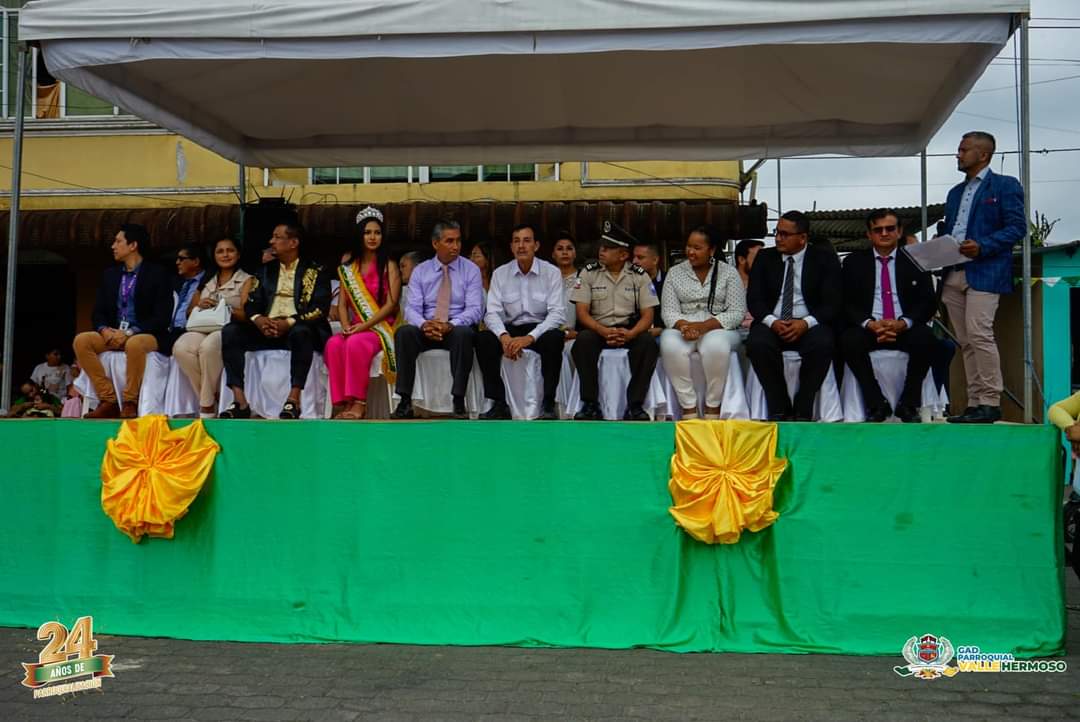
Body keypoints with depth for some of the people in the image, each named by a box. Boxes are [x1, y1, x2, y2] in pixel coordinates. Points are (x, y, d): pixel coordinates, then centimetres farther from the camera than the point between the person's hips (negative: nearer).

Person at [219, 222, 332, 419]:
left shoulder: (315, 271, 6)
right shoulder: (266, 270, 21)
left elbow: (320, 308, -7)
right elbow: (251, 304, 13)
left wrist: (288, 323, -21)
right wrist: (258, 320, -12)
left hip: (299, 328, -4)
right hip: (267, 329, 5)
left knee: (301, 332, -39)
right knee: (230, 330, -21)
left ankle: (293, 399, -37)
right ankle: (239, 401, -27)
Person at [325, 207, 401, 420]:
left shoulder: (389, 266, 4)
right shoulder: (348, 268, 17)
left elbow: (391, 304, -6)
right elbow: (342, 303, 11)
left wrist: (364, 326, -15)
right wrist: (346, 326, -9)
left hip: (381, 327, -4)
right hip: (355, 329, 4)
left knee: (355, 343, -35)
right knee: (333, 344, -29)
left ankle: (359, 403, -30)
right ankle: (345, 402, -28)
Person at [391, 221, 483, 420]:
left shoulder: (471, 270, 3)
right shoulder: (420, 271, 8)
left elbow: (475, 309, -7)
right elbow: (412, 308, -1)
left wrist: (451, 325, -26)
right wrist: (424, 324, -25)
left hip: (457, 329, -2)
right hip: (426, 329, 2)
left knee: (464, 333, -37)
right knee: (404, 332, -29)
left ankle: (459, 402, -31)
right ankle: (405, 402, -26)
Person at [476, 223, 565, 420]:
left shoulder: (552, 272, -4)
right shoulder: (500, 274, 2)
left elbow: (557, 313, -12)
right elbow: (492, 313, -5)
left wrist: (530, 337, -27)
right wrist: (504, 336, -27)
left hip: (540, 330, -2)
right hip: (510, 329, 2)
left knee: (555, 337, -35)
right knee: (483, 339, -27)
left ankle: (548, 404, -23)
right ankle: (499, 404, -20)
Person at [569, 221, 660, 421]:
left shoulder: (639, 276, 4)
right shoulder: (589, 273, 3)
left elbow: (647, 315, -1)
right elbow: (582, 311, -3)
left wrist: (630, 334, -22)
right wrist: (602, 331, -22)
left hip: (629, 331, 0)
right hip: (597, 329, 0)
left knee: (648, 343, -31)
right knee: (583, 340, -33)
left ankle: (635, 405, -24)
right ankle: (590, 404, -25)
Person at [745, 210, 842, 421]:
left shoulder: (825, 259, 5)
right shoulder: (764, 258, 11)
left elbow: (832, 302, -2)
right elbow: (754, 299, 4)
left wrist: (806, 323, -21)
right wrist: (771, 321, -17)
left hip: (809, 325, -1)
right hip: (772, 323, 1)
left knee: (823, 344, -35)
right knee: (757, 344, -32)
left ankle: (802, 410, -18)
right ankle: (779, 408, -18)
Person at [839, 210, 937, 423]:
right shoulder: (854, 262, 11)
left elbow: (929, 302, 4)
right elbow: (847, 303, 3)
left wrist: (903, 323, -16)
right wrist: (870, 324, -17)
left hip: (905, 329, 0)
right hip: (869, 328, 0)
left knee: (925, 337, -32)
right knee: (849, 340, -32)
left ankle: (909, 404, -16)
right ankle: (876, 404, -20)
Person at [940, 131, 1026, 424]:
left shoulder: (1005, 186, 3)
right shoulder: (955, 192, 24)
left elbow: (1017, 226, -5)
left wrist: (982, 246, -17)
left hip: (983, 273, -7)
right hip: (953, 275, 7)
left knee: (979, 334, -16)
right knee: (965, 342, 4)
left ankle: (990, 403, -10)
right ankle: (974, 403, 7)